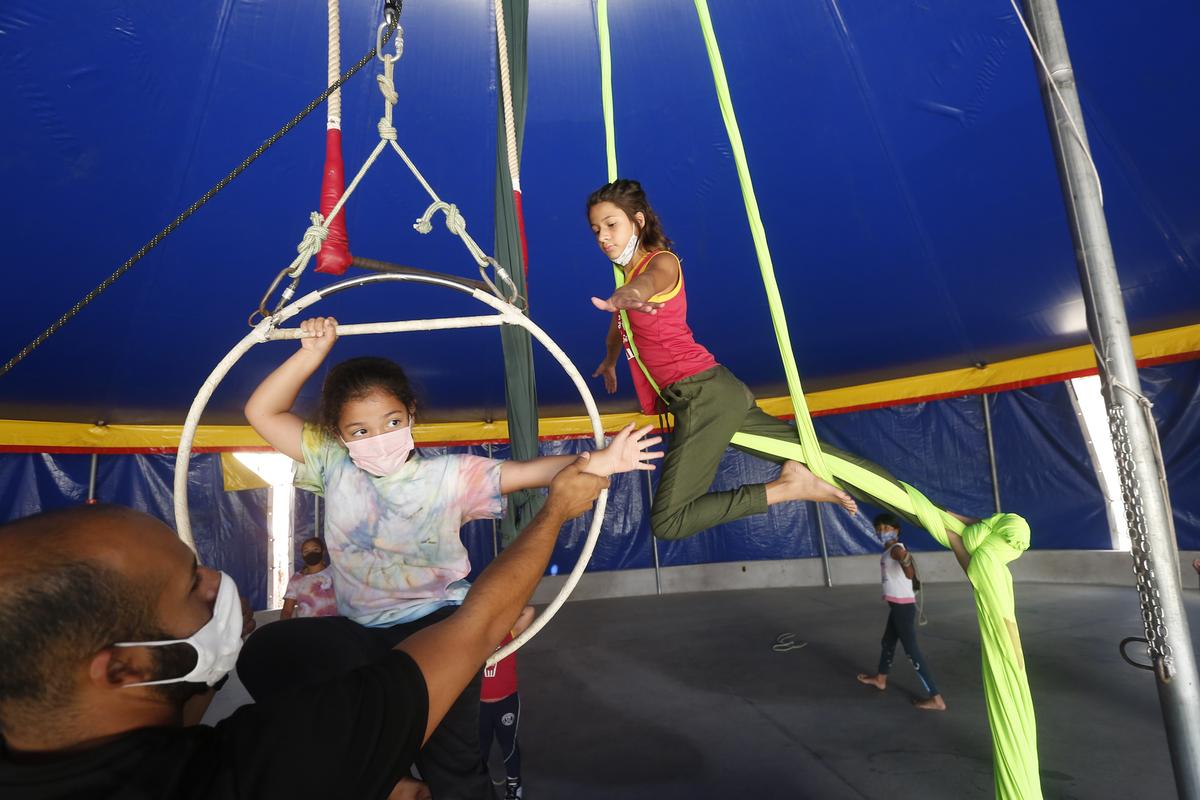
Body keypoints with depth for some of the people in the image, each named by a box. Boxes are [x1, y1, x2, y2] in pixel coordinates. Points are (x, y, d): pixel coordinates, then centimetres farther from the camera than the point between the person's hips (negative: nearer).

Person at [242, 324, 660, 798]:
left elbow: (523, 472, -12)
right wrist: (312, 353, -11)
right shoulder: (334, 467, 2)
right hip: (361, 632, 4)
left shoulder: (447, 475, -5)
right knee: (265, 649, -20)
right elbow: (261, 412, 2)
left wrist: (596, 461, -27)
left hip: (436, 623, -4)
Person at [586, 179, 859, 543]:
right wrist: (609, 361, 52)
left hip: (705, 395, -10)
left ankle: (787, 487, -13)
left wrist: (625, 295, -57)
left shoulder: (661, 262, -7)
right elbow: (619, 321, 38)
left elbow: (646, 284, -35)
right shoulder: (629, 269, 18)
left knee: (666, 522, -16)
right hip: (713, 393, 10)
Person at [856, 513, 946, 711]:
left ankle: (936, 698, 0)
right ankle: (880, 679, 44)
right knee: (888, 641, 25)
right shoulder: (887, 551, 9)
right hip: (898, 605, 10)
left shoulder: (896, 549, -19)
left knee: (912, 650, -6)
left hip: (903, 606, -10)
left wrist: (906, 563, -59)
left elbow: (910, 575, -37)